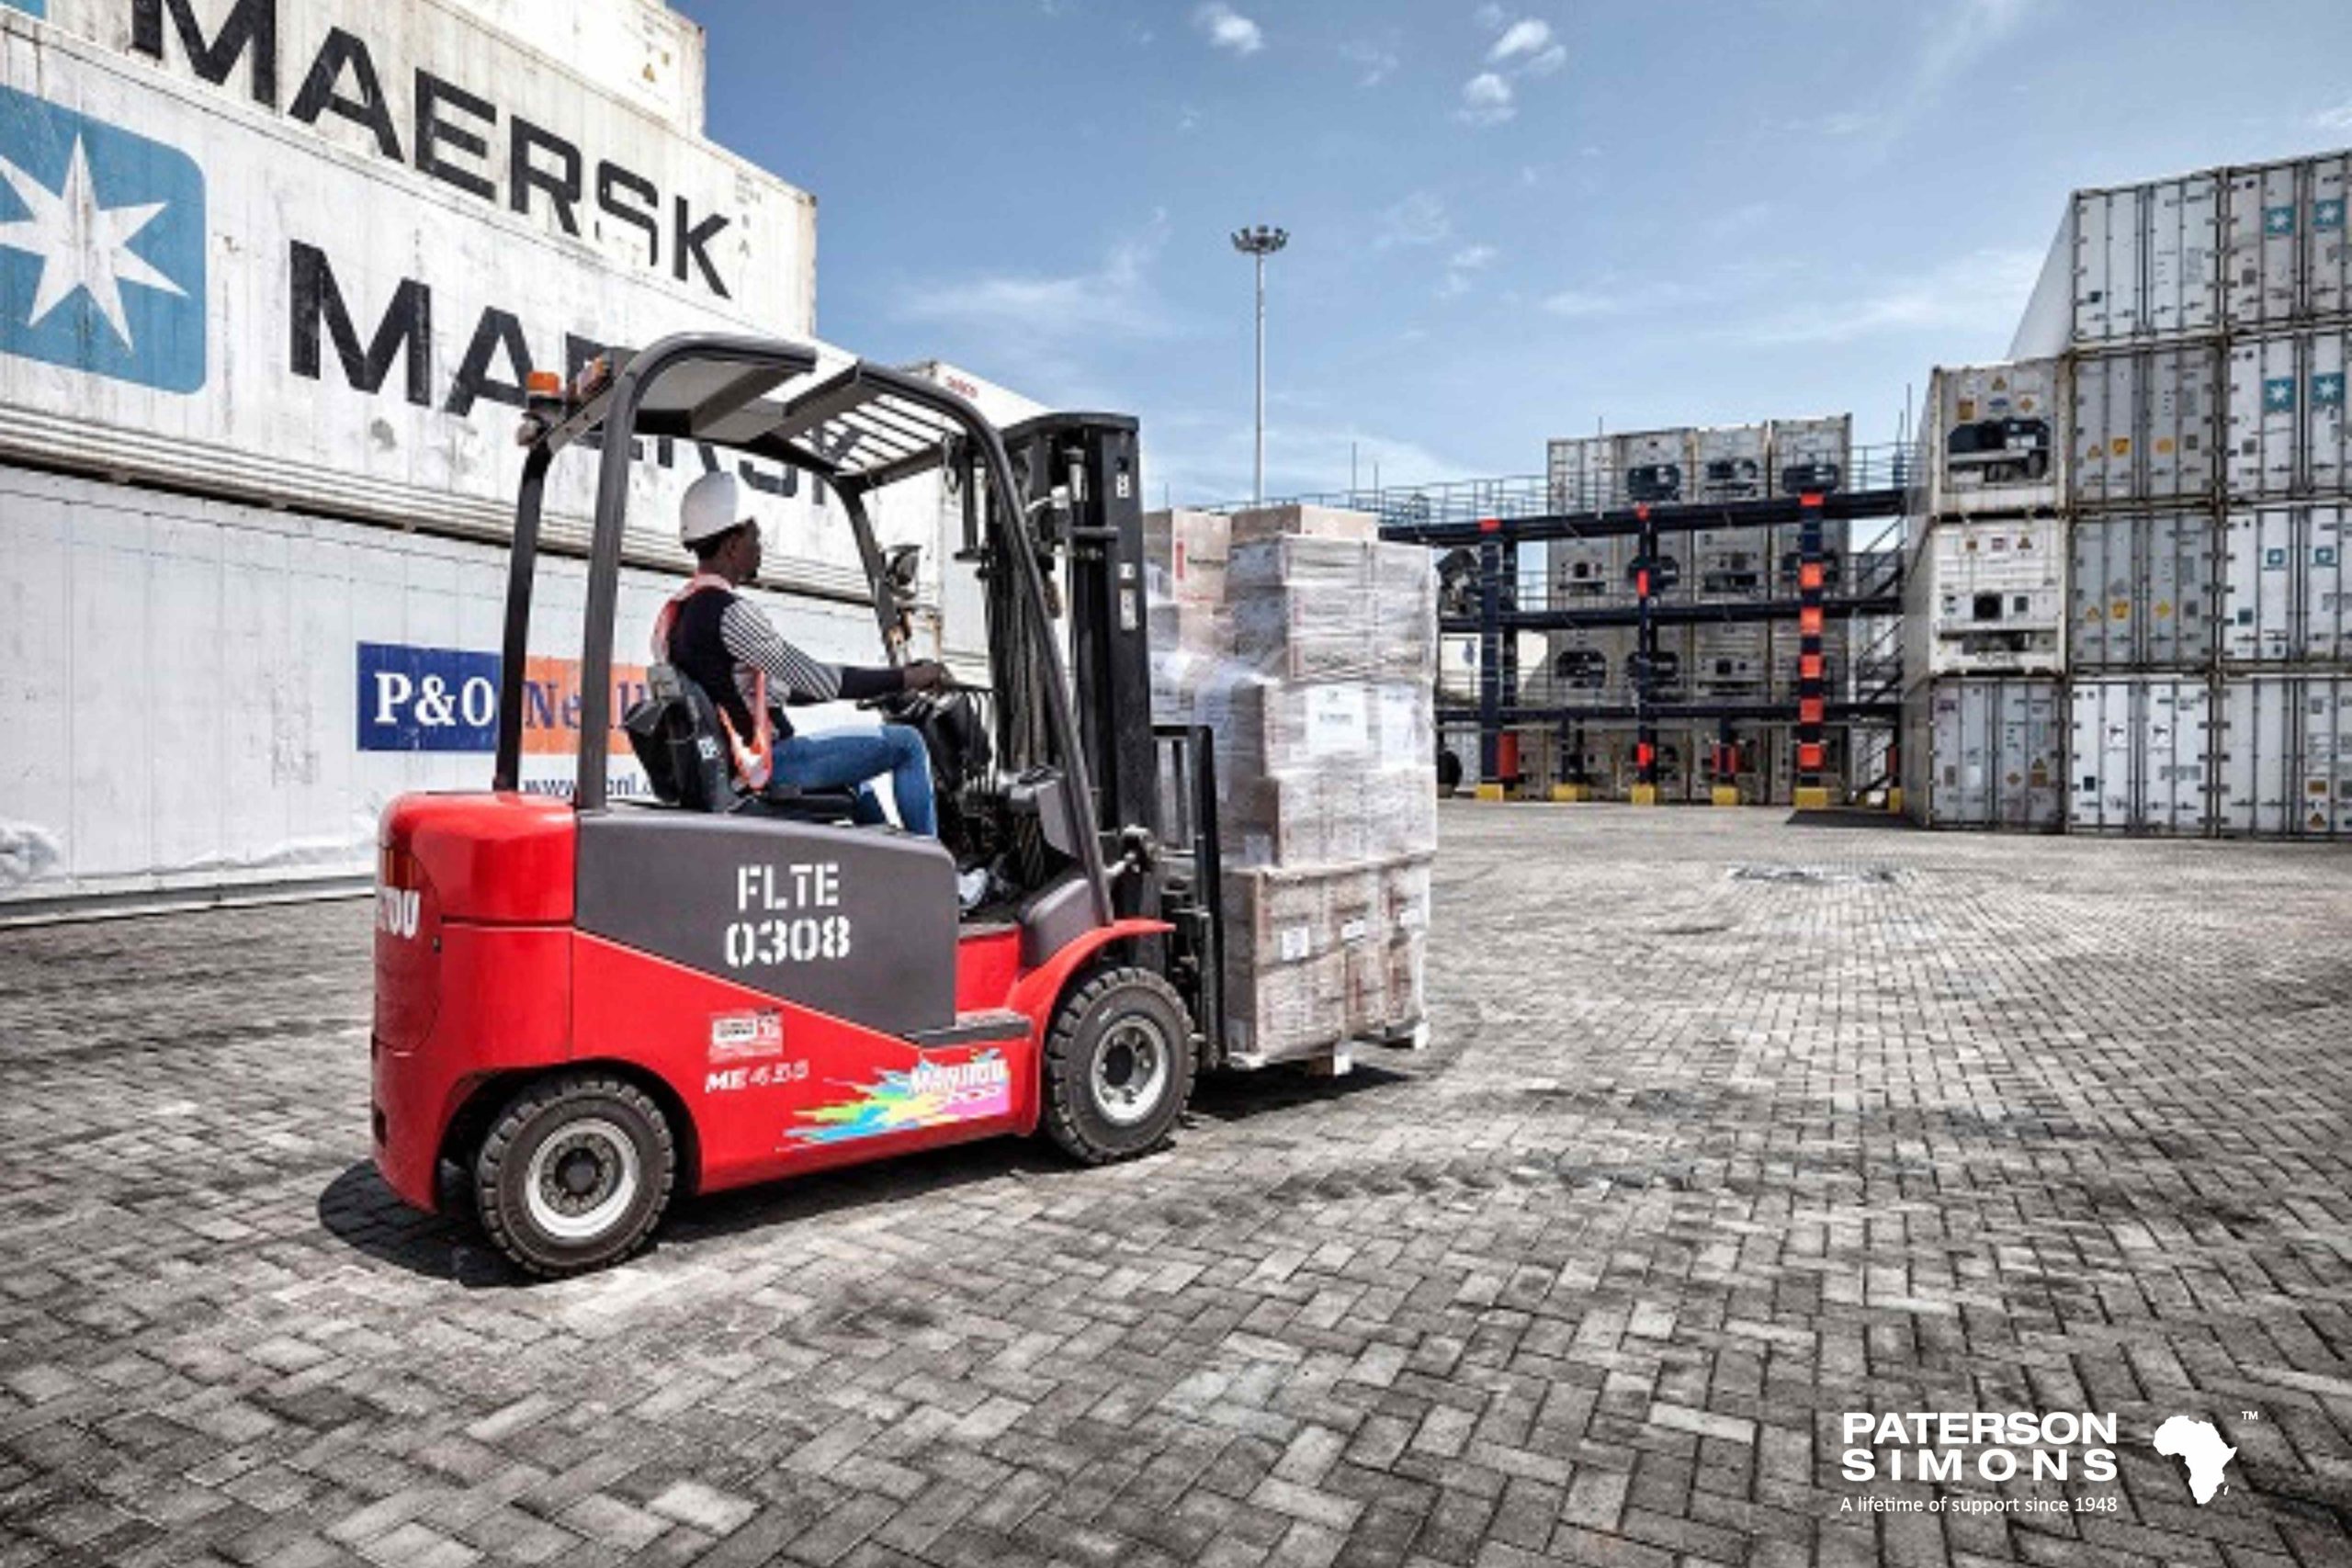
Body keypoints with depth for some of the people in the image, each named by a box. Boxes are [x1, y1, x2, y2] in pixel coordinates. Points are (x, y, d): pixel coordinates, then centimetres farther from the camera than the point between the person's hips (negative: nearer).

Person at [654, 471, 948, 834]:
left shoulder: (675, 612, 12)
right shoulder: (728, 612, -19)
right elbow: (817, 680, -22)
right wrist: (908, 678, -12)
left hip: (721, 762, 10)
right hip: (766, 764, -10)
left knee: (855, 768, 32)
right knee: (906, 744, -5)